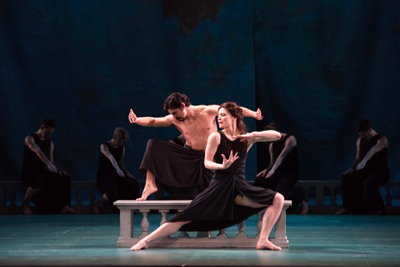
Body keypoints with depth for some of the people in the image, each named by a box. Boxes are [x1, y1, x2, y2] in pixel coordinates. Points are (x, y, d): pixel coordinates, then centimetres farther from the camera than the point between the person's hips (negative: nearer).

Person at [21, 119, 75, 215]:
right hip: (29, 172, -6)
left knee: (65, 178, -14)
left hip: (42, 172, 6)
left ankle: (64, 206, -13)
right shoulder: (30, 139, -9)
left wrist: (58, 170, -11)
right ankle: (25, 204, -12)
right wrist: (48, 163, -45)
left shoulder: (50, 143, 13)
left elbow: (51, 161, 12)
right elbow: (37, 151, -29)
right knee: (37, 184, -39)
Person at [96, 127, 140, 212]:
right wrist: (118, 170, -46)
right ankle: (98, 204, 0)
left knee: (133, 183, -24)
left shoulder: (122, 149, 11)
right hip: (104, 175, -5)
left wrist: (127, 173, -2)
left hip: (116, 176, 5)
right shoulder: (104, 146, -9)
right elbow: (111, 158, -28)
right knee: (111, 194, -34)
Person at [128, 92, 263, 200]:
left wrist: (253, 114, -13)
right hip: (189, 158, 3)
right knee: (153, 146, -14)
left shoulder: (208, 111, -13)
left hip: (210, 157, -3)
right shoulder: (174, 120, -5)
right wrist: (136, 120, -25)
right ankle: (150, 184, -22)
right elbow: (152, 121, -7)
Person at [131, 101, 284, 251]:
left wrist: (253, 135, -11)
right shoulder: (216, 137, -1)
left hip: (240, 188, 3)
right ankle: (146, 241, -5)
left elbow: (277, 135, -1)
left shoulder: (246, 138, 5)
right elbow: (207, 163, -8)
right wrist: (222, 166, -28)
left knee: (278, 199, -13)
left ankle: (263, 240, -14)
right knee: (184, 218, -12)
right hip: (219, 188, -3)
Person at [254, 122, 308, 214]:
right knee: (259, 181, -18)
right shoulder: (272, 145, 13)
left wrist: (273, 170, -35)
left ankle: (303, 203, -8)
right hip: (278, 172, 7)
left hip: (291, 173, -7)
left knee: (280, 191, -31)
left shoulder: (290, 139, -9)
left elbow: (282, 156, -23)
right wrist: (266, 170, -8)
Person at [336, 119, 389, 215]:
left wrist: (364, 161, -53)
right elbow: (358, 158, 11)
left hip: (381, 171, -6)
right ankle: (348, 207, -13)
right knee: (346, 177, -18)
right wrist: (353, 168, -10)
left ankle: (378, 209, -19)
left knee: (368, 183, -37)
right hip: (366, 171, 6)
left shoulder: (382, 140, -14)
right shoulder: (360, 141, 7)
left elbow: (374, 150, -36)